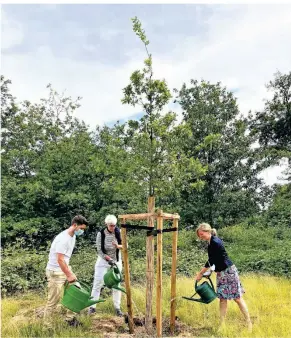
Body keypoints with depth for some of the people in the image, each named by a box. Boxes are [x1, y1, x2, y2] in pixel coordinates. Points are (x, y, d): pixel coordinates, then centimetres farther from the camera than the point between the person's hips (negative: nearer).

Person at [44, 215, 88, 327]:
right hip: (55, 272, -9)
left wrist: (70, 272, 13)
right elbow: (60, 260, -25)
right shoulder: (63, 239, -26)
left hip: (64, 269, 9)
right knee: (53, 301, 0)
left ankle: (70, 318, 25)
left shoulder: (73, 236, 5)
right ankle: (47, 325, 15)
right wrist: (69, 275, -20)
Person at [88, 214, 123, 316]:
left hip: (116, 261, 2)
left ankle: (117, 307, 17)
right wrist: (109, 259, -23)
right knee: (97, 283, -1)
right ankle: (92, 306, 10)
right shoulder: (101, 234, -15)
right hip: (103, 261, -2)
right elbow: (99, 251, -13)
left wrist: (118, 246, -26)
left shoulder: (118, 232, -10)